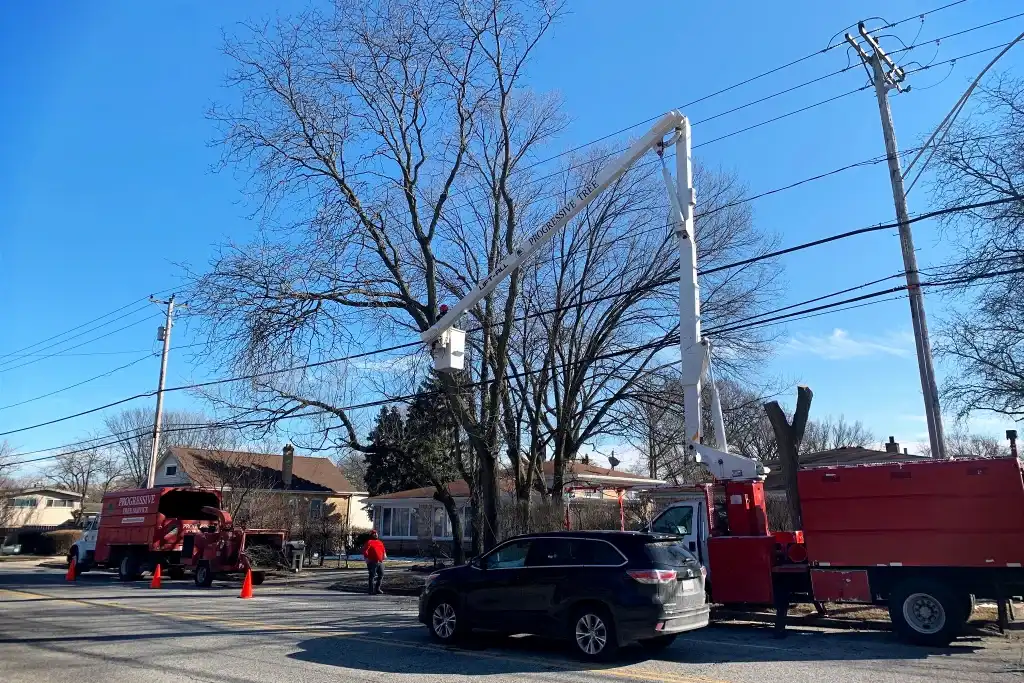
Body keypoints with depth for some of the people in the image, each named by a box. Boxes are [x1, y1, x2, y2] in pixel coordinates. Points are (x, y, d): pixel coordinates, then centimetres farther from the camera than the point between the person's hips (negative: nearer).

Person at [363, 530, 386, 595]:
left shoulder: (380, 542, 19)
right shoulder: (369, 542, -3)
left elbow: (383, 550, 27)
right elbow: (365, 551, -11)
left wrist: (384, 555, 11)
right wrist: (367, 558, -16)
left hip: (380, 562, 7)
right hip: (373, 562, -7)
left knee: (381, 575, 11)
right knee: (372, 576, -4)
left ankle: (377, 588, 24)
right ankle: (372, 591, 0)